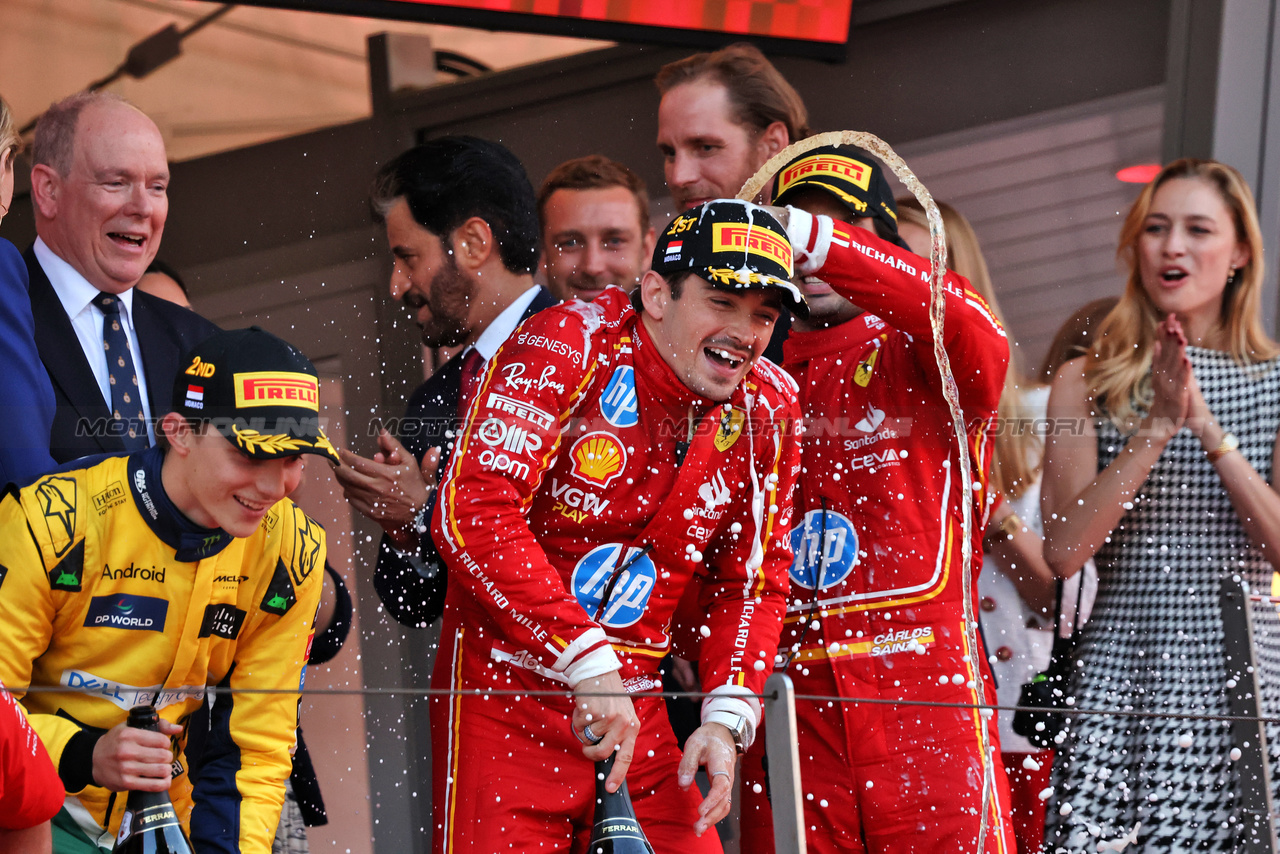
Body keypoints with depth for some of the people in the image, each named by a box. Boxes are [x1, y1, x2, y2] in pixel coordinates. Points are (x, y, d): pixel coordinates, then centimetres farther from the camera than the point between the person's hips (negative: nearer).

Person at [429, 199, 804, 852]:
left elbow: (752, 582, 11)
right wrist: (588, 662, -25)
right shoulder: (568, 345, -15)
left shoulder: (764, 413, 2)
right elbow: (473, 513, -24)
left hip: (635, 709, 5)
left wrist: (727, 716, -5)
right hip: (506, 697, -5)